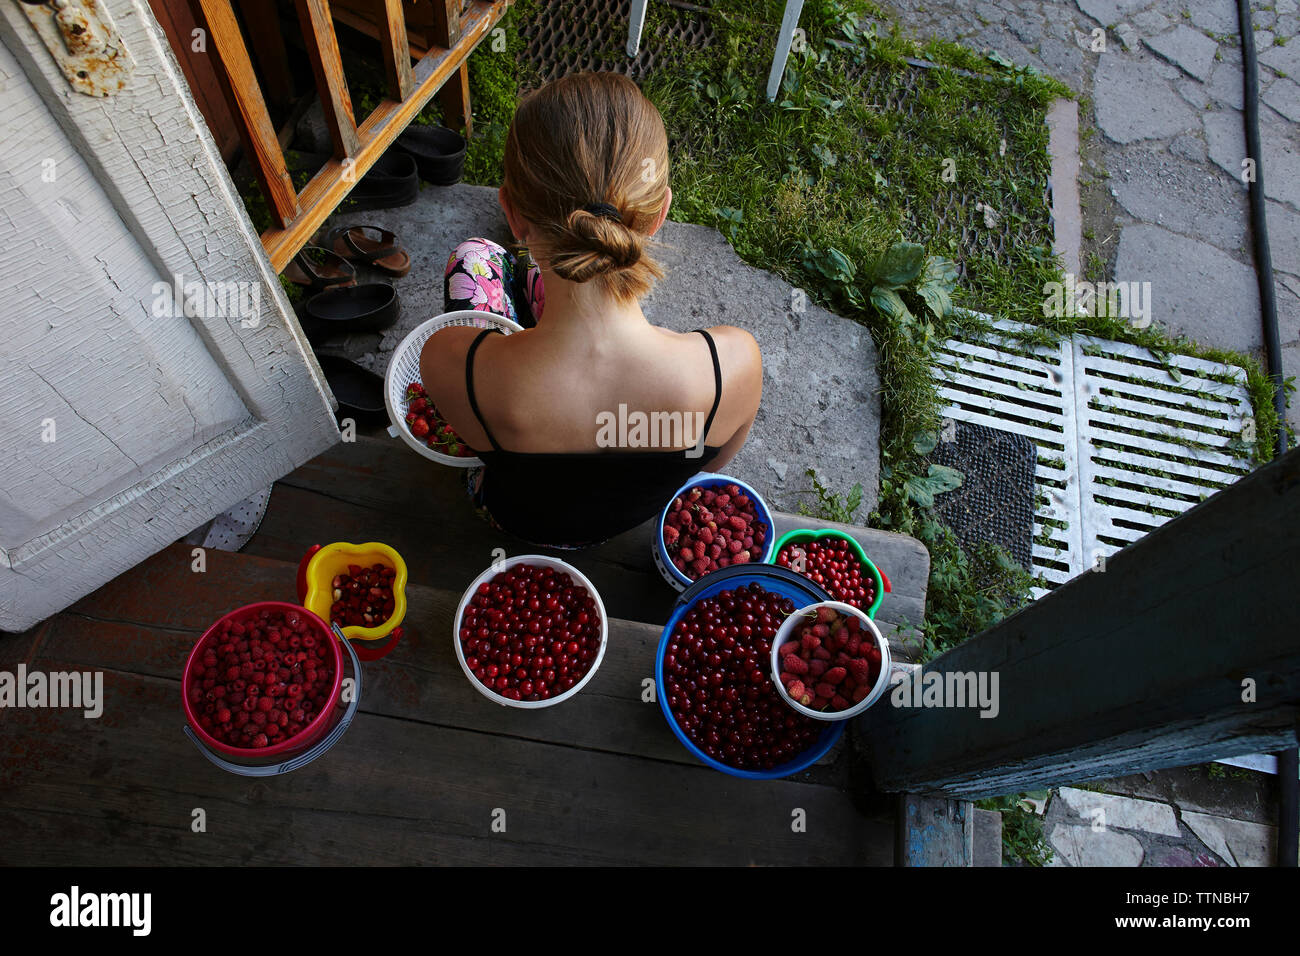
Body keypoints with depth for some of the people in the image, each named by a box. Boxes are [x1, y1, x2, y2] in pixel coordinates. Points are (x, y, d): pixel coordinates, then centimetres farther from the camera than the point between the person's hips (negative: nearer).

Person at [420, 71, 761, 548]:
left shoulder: (450, 362, -41)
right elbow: (709, 464, -15)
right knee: (538, 278, 20)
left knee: (473, 258, 14)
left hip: (519, 518, -1)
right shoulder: (734, 361, -39)